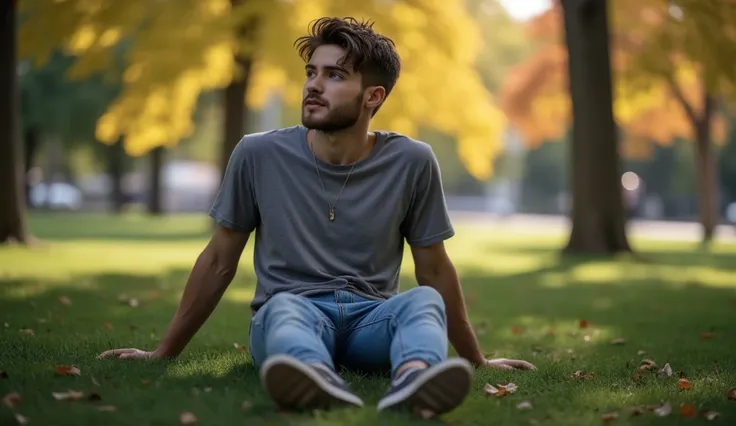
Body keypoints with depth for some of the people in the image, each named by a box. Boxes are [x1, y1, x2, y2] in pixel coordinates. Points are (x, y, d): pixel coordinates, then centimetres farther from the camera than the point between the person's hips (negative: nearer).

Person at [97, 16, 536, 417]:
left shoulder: (411, 162, -2)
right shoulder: (259, 155, -2)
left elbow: (434, 269, 10)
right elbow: (219, 260, 9)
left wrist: (475, 360, 17)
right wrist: (164, 353, 14)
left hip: (372, 320, 1)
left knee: (424, 301, -31)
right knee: (284, 305, -36)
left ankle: (413, 380, -65)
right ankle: (318, 379, -70)